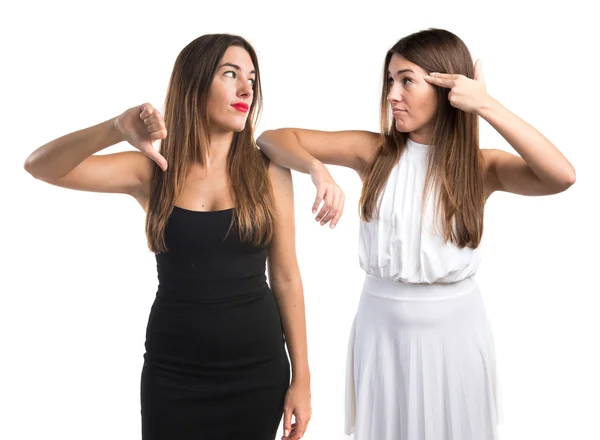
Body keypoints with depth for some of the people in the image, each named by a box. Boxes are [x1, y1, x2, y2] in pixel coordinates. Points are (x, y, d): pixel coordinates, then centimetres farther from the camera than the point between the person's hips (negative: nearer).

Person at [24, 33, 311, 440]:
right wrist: (116, 129, -31)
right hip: (174, 372, 0)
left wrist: (301, 377, 1)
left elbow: (286, 277, 0)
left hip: (258, 369, 1)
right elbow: (39, 167, -13)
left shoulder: (269, 172, -3)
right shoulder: (152, 170, -4)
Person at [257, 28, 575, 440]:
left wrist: (486, 105, -24)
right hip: (383, 326, 1)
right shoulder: (375, 151, -5)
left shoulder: (481, 166, -6)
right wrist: (319, 171, -28)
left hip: (457, 329, 0)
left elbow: (562, 176, -25)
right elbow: (272, 139, -8)